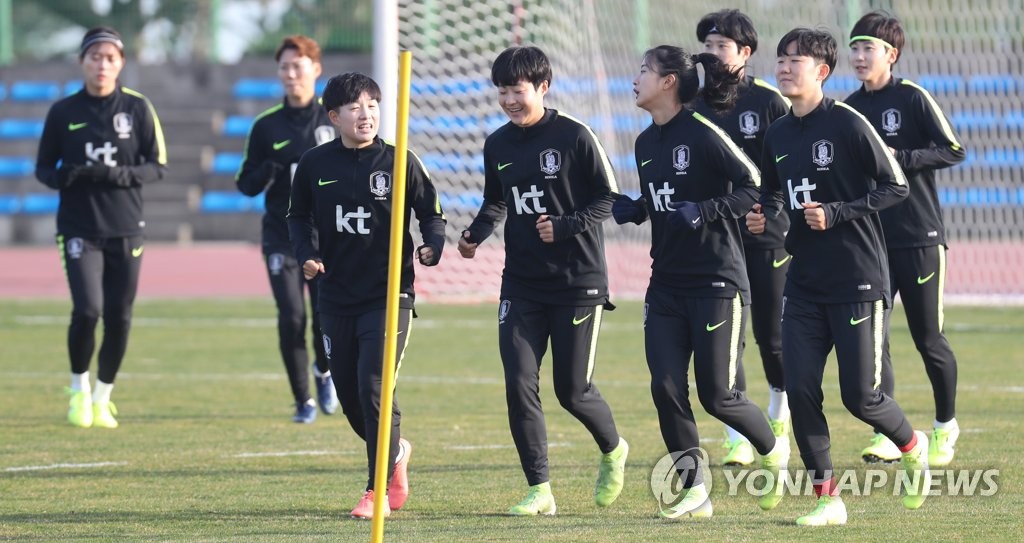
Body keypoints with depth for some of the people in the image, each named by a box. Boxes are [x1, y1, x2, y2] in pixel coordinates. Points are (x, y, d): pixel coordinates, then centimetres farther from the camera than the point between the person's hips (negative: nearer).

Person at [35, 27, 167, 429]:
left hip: (125, 229, 1)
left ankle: (102, 397, 21)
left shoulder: (137, 108, 2)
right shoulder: (63, 112, 2)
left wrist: (116, 175, -17)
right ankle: (79, 388, 9)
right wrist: (63, 177, -16)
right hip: (79, 228, -1)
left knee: (119, 318, 2)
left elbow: (157, 166, 1)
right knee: (87, 310, -15)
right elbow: (43, 169, 8)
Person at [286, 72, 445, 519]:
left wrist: (433, 245, -17)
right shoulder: (315, 164, 2)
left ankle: (379, 491, -7)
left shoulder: (398, 162, -4)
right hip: (336, 298, 4)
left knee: (373, 388, -15)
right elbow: (298, 216, 13)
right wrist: (306, 254, -4)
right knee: (349, 396, 9)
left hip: (389, 294, -4)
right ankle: (395, 452, 38)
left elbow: (430, 211, 2)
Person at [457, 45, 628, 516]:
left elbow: (607, 197, -6)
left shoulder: (574, 136, -9)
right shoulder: (497, 145, 6)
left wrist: (565, 227, -18)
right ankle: (539, 490, 2)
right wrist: (474, 235, 2)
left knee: (572, 389, -1)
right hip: (521, 283, 4)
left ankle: (612, 451, 30)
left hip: (577, 281, -4)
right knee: (519, 385, -6)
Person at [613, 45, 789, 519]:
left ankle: (774, 453, 24)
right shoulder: (646, 143, 10)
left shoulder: (703, 134, -13)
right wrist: (631, 210, 2)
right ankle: (692, 492, 6)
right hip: (666, 281, 7)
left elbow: (753, 187, -15)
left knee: (717, 395, -4)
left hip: (716, 281, -7)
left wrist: (704, 211, -25)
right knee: (666, 388, -3)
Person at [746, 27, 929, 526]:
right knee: (799, 390, -3)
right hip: (804, 283, 6)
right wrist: (763, 217, 0)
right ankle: (827, 499, 7)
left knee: (860, 395, -3)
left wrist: (837, 214, -19)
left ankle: (913, 447, 28)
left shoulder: (848, 124, -11)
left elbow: (896, 186, -11)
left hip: (858, 283, -6)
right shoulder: (778, 135, 8)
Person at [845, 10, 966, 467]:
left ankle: (945, 425, 20)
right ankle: (887, 434, 0)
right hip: (869, 238, 5)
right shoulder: (850, 108, 10)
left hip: (919, 237, -5)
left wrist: (901, 158, -18)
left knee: (928, 338, 2)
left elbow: (954, 151, -10)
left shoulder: (913, 98, -6)